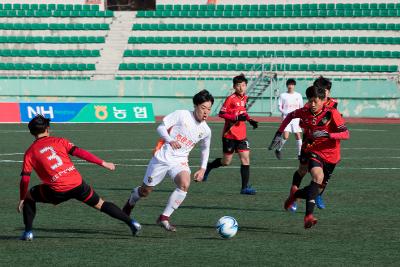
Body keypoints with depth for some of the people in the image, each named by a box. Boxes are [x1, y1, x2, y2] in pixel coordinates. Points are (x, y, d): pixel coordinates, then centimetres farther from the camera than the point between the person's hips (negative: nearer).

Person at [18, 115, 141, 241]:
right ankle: (131, 222, 14)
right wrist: (103, 163, 3)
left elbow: (25, 179, 3)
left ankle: (28, 232, 14)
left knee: (29, 197, 23)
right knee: (100, 204, 18)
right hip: (77, 184, 1)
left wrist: (21, 199, 14)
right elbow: (80, 152, -1)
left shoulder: (30, 153, 7)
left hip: (57, 192, -1)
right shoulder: (58, 141, 8)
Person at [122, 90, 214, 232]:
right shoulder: (182, 115, -11)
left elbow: (205, 149, 21)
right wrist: (170, 140, -30)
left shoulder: (206, 131, 3)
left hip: (179, 161, 3)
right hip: (162, 157, -3)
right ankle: (132, 199, 46)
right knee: (146, 190, 7)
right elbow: (161, 127, -12)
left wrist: (203, 168, 11)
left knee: (185, 184, -27)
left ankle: (164, 218, -17)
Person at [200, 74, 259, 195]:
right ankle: (208, 167, 33)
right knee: (226, 161, 4)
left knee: (245, 158, -5)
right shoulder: (231, 99, -14)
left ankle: (245, 187, -4)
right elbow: (221, 113, -17)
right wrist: (236, 118, -26)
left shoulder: (244, 98, 8)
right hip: (230, 134, -6)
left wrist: (249, 120, 10)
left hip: (241, 135, 6)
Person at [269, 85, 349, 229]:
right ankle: (309, 215, -37)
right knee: (318, 175, -31)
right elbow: (290, 115, 16)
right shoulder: (305, 112, -6)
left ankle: (295, 194, 40)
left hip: (330, 155, 1)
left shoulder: (332, 114, -15)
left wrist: (327, 134, -32)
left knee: (317, 189, 6)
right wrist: (279, 133, 9)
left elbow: (346, 134, -19)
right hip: (312, 151, -1)